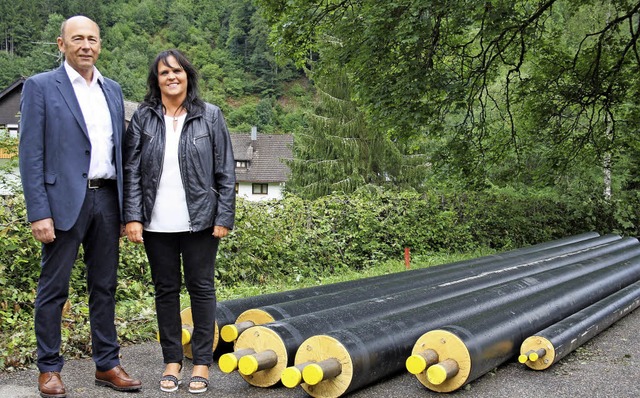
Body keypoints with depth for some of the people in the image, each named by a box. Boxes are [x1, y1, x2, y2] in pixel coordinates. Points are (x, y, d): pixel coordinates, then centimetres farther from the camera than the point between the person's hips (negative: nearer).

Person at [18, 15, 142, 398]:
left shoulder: (113, 90, 13)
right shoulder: (40, 86, -2)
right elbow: (31, 154, -6)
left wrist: (124, 208, 11)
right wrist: (39, 213, -13)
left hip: (106, 199, 5)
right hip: (65, 201, -5)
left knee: (105, 287, 11)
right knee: (54, 289, 4)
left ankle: (107, 364, 22)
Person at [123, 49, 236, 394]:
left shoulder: (210, 116, 2)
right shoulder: (143, 117, 4)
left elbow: (225, 171, 0)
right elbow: (132, 170, 2)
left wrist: (224, 218, -5)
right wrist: (132, 217, -5)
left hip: (199, 221, -1)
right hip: (157, 223, 2)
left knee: (201, 288, 6)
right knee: (165, 290, 10)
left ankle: (202, 362, 17)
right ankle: (172, 360, 22)